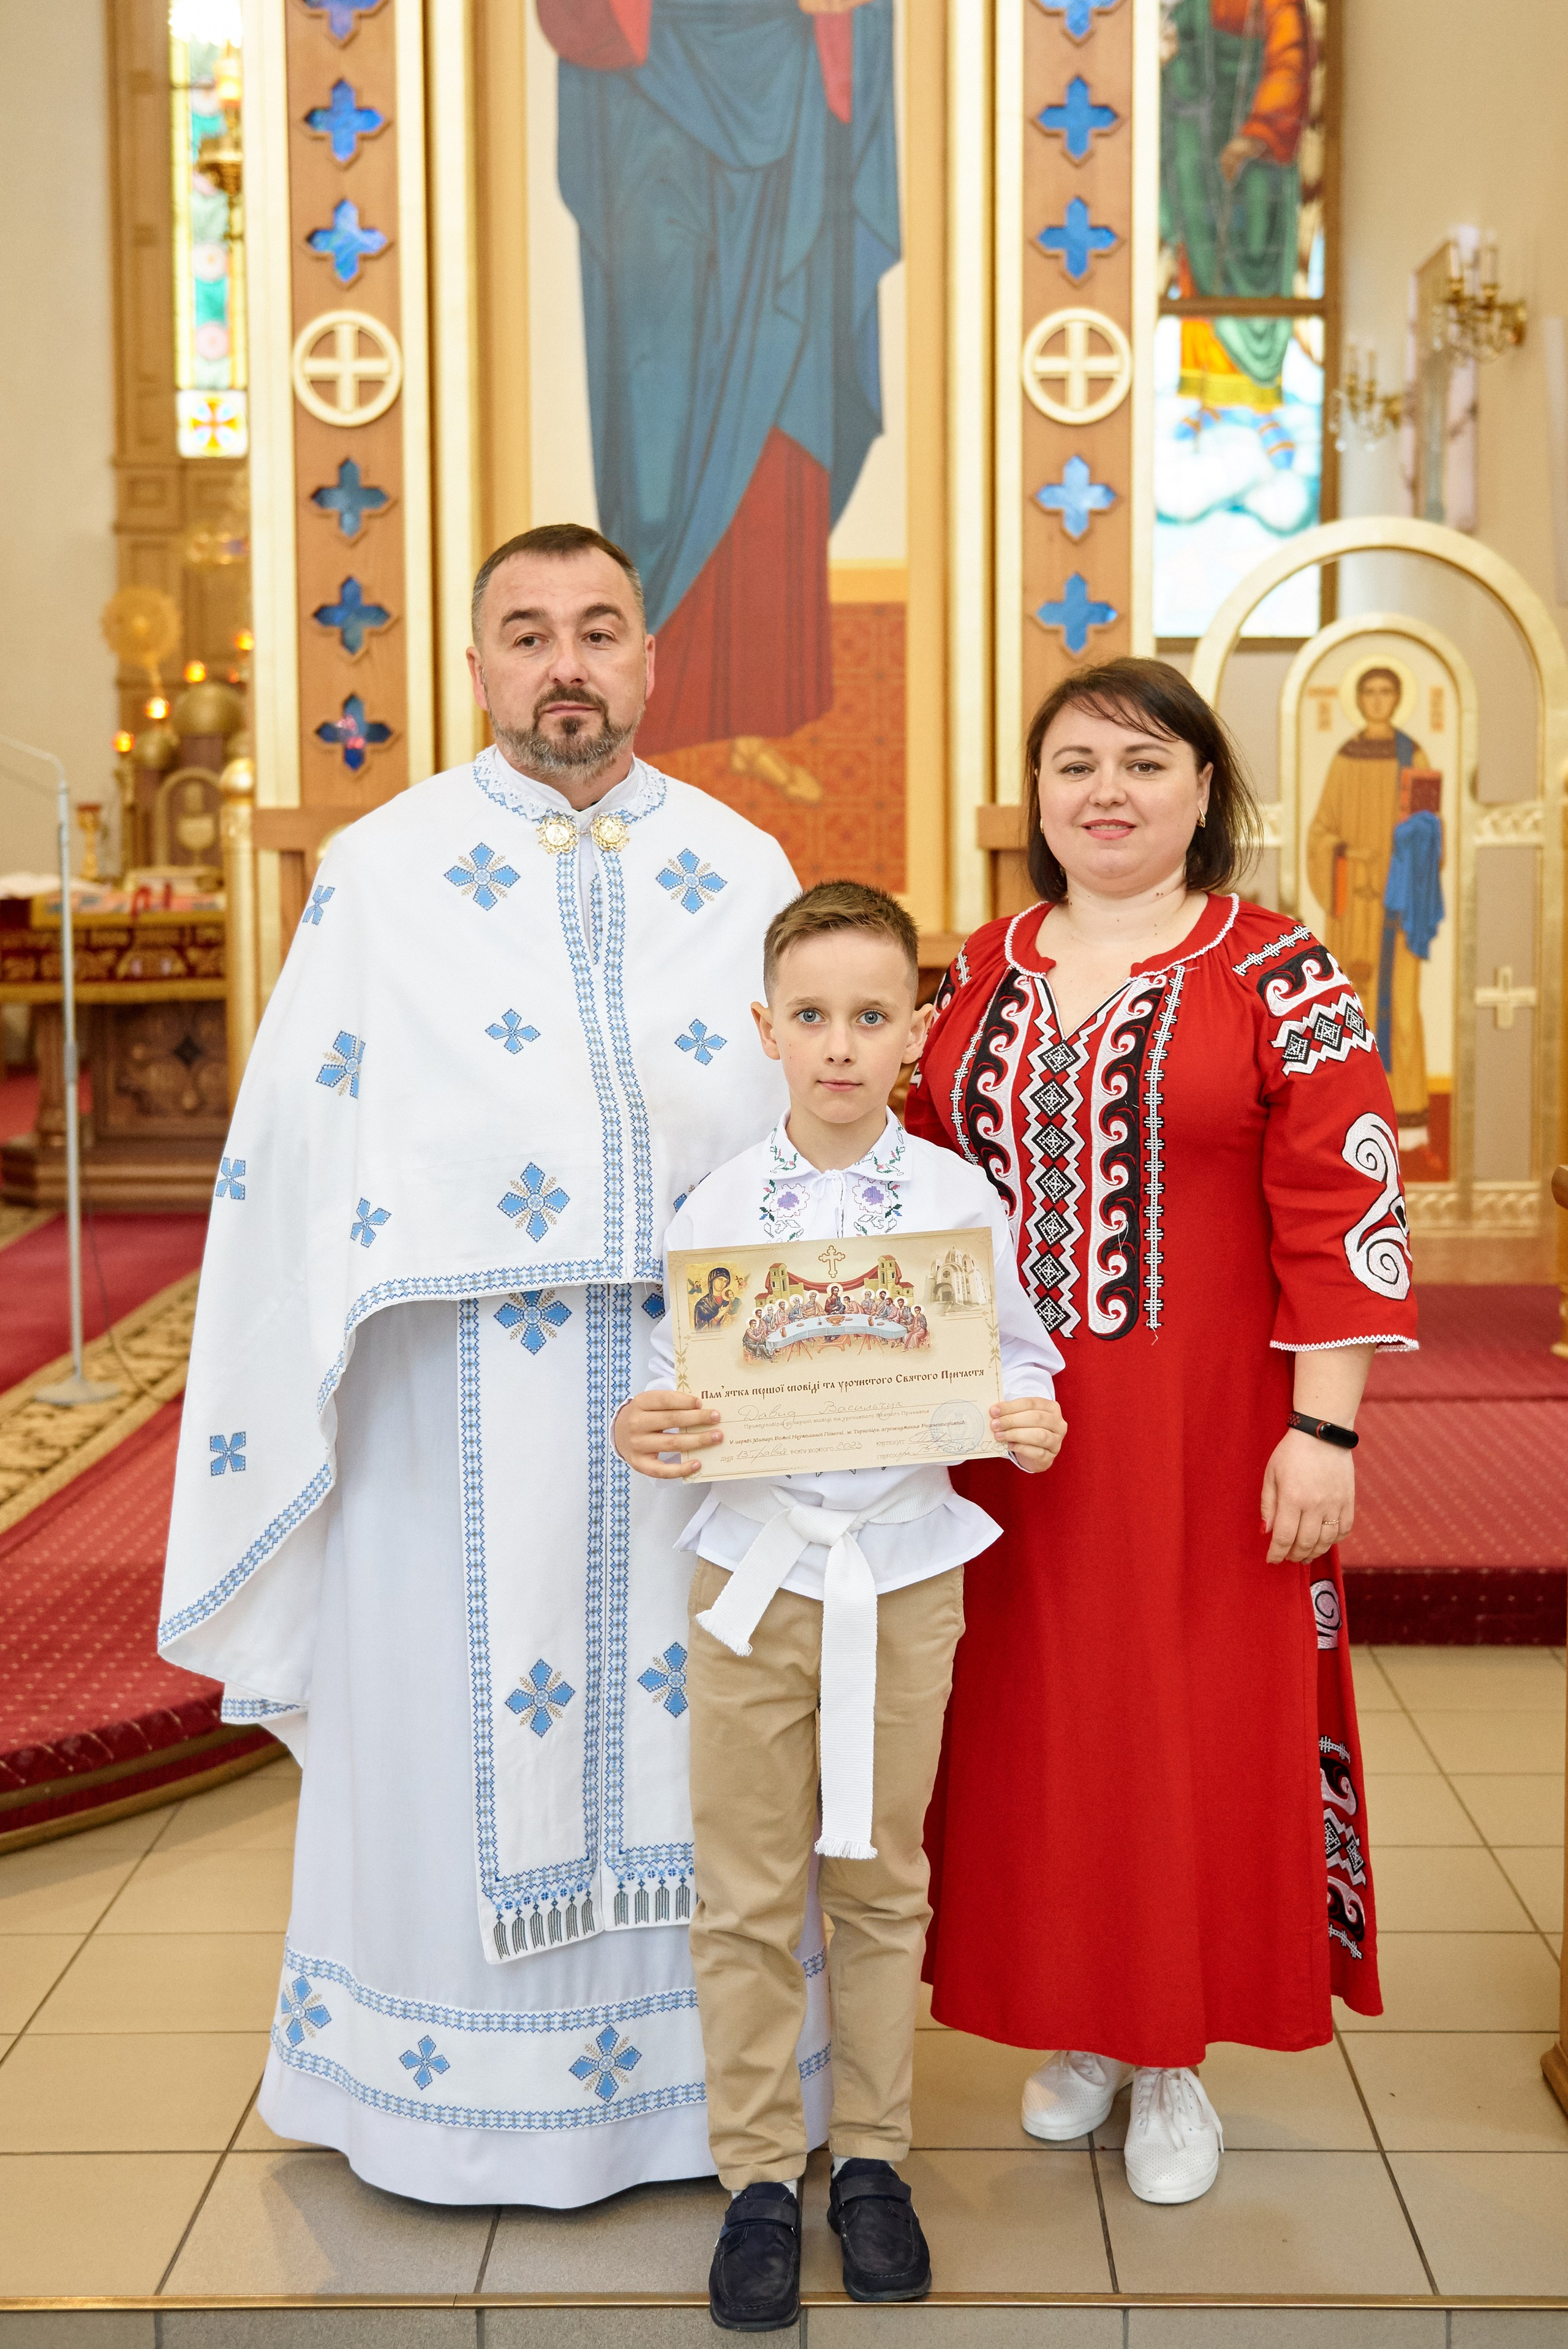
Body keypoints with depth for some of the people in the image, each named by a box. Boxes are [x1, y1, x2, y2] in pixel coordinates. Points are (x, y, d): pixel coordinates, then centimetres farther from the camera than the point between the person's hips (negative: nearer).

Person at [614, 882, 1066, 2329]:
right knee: (749, 1897, 6)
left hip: (905, 1572, 0)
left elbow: (1016, 1355, 3)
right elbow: (681, 1384, 1)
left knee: (883, 1884, 13)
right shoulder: (717, 1208, -3)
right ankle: (760, 2171, 22)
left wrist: (1032, 1423, -17)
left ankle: (873, 2156, 29)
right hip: (755, 1571, 0)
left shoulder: (959, 1199, -3)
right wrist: (646, 1435, -19)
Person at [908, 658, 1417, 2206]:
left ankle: (1172, 2055, 23)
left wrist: (1323, 1430, -14)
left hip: (1201, 1438, -4)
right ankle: (1076, 2029, 30)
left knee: (1193, 1718, 4)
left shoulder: (1276, 975, -6)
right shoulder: (979, 975, 8)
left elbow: (1343, 1212, -10)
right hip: (1009, 1439, 4)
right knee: (1035, 1720, 11)